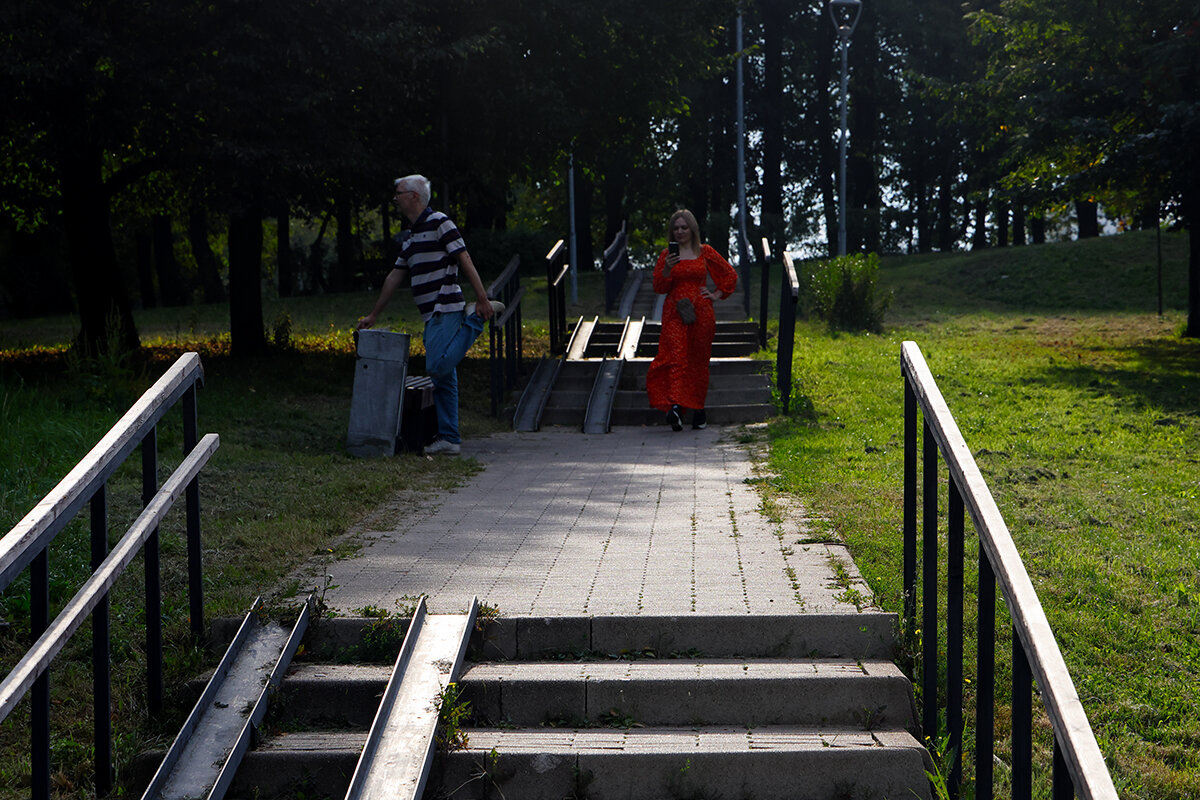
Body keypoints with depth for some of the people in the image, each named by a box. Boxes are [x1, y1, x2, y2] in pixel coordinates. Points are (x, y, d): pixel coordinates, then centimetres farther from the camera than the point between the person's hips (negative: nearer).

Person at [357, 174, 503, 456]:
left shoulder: (439, 222, -6)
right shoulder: (409, 237, 20)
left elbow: (464, 260, -11)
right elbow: (395, 276, 25)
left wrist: (482, 299, -18)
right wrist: (374, 314, 26)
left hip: (446, 310, -9)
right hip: (432, 316, 9)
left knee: (437, 366, -21)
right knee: (443, 378, 6)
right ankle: (449, 439, 6)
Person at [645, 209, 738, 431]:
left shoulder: (705, 252, 8)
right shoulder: (667, 255, 7)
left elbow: (730, 276, 17)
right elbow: (659, 287, 2)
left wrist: (716, 295, 7)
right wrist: (667, 269, -13)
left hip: (701, 313, 1)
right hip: (675, 313, -1)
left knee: (699, 360, 5)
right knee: (676, 357, -15)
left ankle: (698, 408, 16)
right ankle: (675, 406, -28)